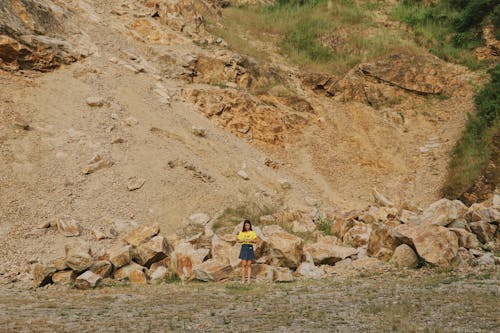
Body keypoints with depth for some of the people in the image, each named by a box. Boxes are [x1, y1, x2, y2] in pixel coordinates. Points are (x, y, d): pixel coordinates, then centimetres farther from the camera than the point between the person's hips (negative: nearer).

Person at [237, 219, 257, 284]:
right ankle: (243, 279, -3)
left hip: (250, 248, 0)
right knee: (244, 264, -5)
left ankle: (248, 279, 0)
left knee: (248, 265, 0)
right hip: (244, 247, 0)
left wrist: (251, 240, -17)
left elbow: (255, 241, 2)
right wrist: (243, 240, -13)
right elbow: (239, 240, 6)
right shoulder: (241, 232, 7)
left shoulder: (252, 232, 7)